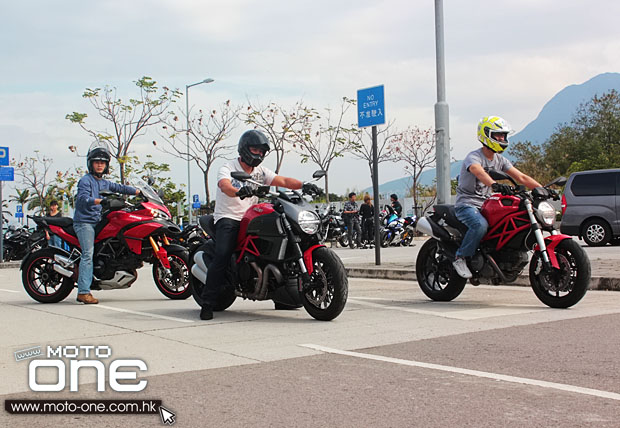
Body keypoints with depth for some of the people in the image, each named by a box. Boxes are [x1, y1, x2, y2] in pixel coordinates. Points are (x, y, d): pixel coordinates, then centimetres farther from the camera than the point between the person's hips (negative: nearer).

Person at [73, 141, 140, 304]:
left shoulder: (104, 183, 18)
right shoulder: (85, 180, -6)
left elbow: (120, 188, 26)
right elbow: (83, 198, -22)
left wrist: (141, 192, 22)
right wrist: (102, 201, -37)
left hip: (96, 222, 9)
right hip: (84, 222, -9)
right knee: (88, 254, -17)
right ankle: (83, 292, -20)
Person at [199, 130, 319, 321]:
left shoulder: (261, 172, 12)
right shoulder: (228, 169, -5)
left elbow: (283, 181, -1)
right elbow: (224, 185, -27)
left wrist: (303, 185, -20)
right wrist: (238, 191, -50)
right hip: (228, 218, -5)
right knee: (223, 255, -26)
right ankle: (207, 303, -20)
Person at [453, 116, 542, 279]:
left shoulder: (500, 160, 12)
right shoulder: (473, 157, -13)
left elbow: (521, 177, 7)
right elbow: (479, 172, -36)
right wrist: (494, 184, -57)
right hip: (467, 203, -7)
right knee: (481, 225, -37)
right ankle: (460, 257, -20)